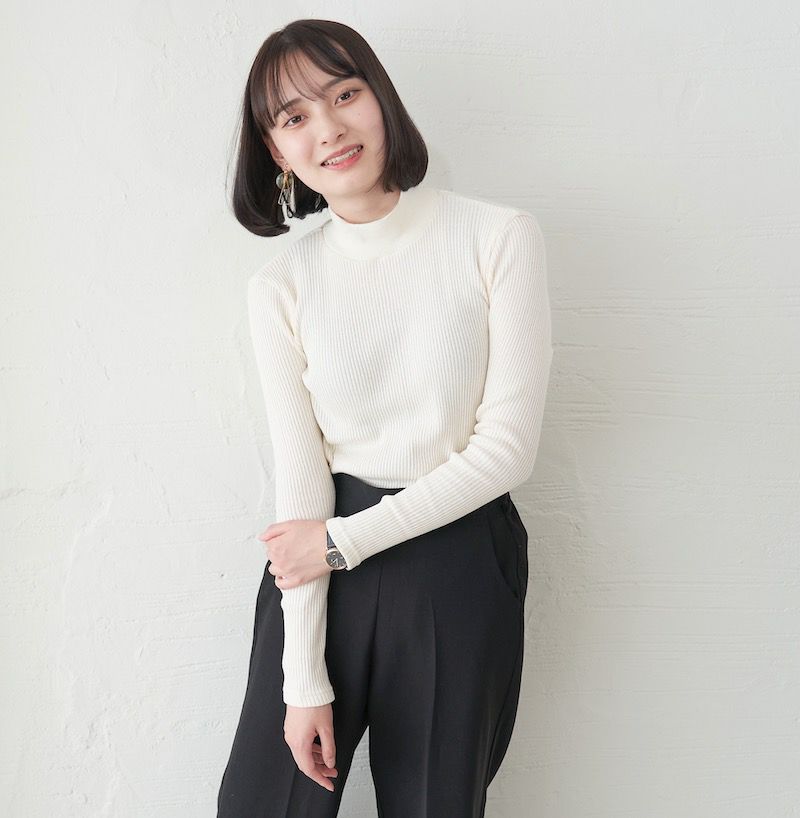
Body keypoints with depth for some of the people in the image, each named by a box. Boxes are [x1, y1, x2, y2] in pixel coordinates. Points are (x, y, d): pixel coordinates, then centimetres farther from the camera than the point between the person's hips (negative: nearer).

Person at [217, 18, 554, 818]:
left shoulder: (500, 237, -8)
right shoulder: (279, 285, -2)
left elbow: (508, 444, -11)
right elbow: (299, 472, -5)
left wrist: (345, 539, -10)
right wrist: (304, 680, -7)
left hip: (461, 561, -1)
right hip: (324, 568, 2)